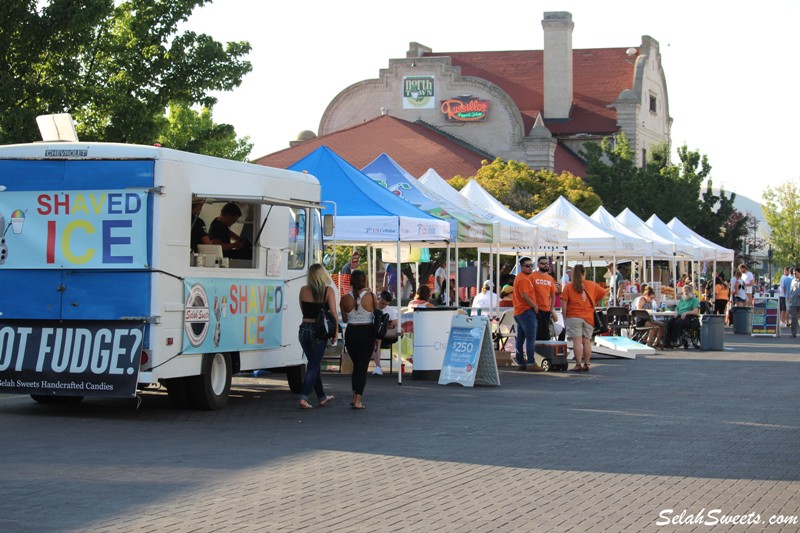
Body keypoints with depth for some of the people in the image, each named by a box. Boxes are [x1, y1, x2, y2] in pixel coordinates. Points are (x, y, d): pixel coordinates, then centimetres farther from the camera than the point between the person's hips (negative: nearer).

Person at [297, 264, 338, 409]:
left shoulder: (303, 290, 1)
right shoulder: (328, 291, -7)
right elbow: (333, 312, -10)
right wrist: (336, 331, -4)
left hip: (305, 329, 4)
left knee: (314, 364, 17)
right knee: (314, 365, 3)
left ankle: (322, 397, 28)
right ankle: (303, 398, -10)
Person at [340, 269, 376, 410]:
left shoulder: (345, 299, -5)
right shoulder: (371, 297, -10)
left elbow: (344, 319, 4)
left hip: (351, 333, 2)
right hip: (367, 333, -2)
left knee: (356, 365, 21)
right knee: (363, 366, 1)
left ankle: (355, 397, 20)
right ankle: (358, 400, -6)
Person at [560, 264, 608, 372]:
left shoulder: (568, 286, -1)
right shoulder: (592, 285, 6)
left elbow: (564, 303, -6)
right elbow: (603, 293, 20)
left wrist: (564, 317, 1)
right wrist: (609, 290, 43)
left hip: (573, 317, -3)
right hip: (589, 317, 3)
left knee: (577, 341, -7)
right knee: (587, 341, 8)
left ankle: (578, 364, -13)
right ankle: (586, 364, 10)